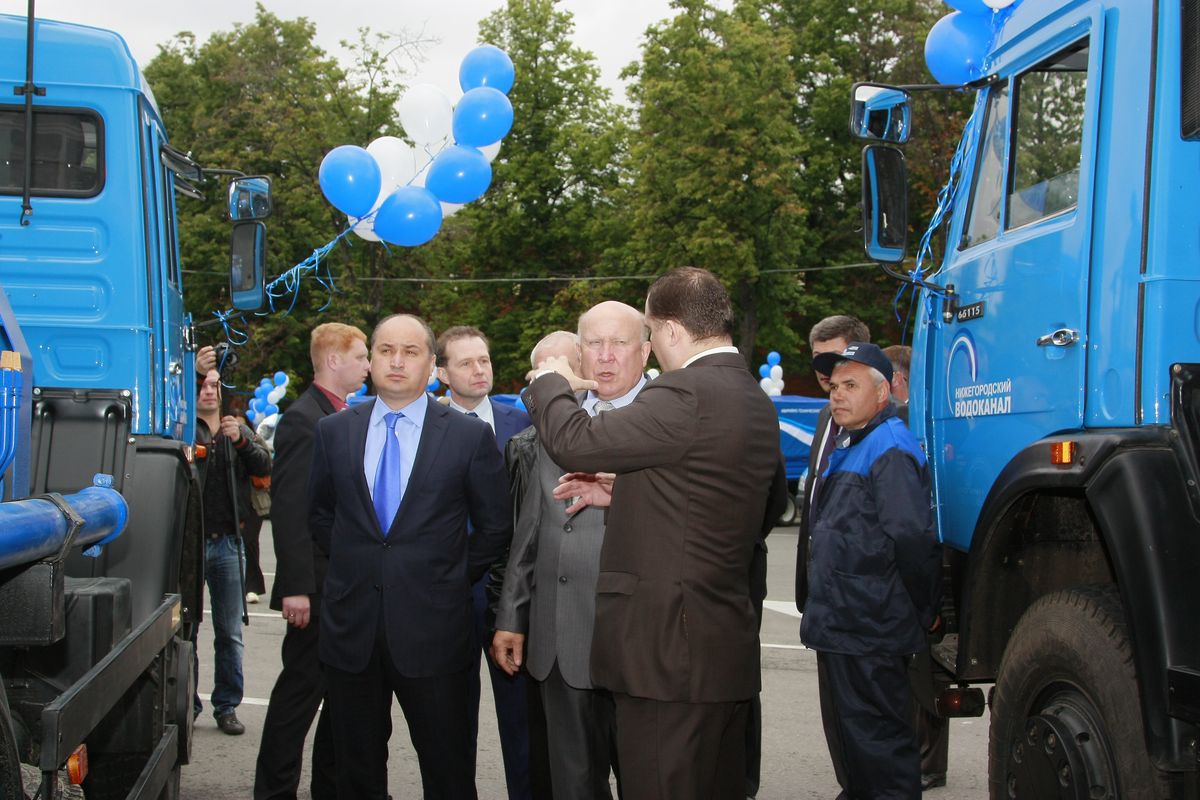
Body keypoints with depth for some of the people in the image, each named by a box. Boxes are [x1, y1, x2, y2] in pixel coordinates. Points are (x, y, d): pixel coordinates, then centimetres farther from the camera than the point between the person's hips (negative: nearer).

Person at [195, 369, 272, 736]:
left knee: (230, 633, 6)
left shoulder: (239, 430, 13)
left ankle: (227, 706, 13)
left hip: (227, 542, 3)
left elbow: (265, 467, 0)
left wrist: (241, 440, -16)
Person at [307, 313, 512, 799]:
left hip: (432, 629, -2)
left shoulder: (470, 436, -2)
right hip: (351, 628, 3)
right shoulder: (334, 432, 6)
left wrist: (452, 579, 3)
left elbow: (495, 527, 5)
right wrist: (351, 568, 10)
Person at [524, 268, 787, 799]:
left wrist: (550, 383, 3)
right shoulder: (757, 403, 13)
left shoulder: (684, 395, -17)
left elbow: (575, 443, -19)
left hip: (668, 649, -10)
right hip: (727, 646, 10)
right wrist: (623, 493, 18)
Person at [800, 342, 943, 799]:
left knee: (878, 746, -4)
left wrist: (923, 611, -14)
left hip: (870, 636, -10)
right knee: (846, 739, 18)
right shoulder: (847, 449, 17)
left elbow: (914, 538, -23)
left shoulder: (890, 451, -16)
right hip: (839, 626, 10)